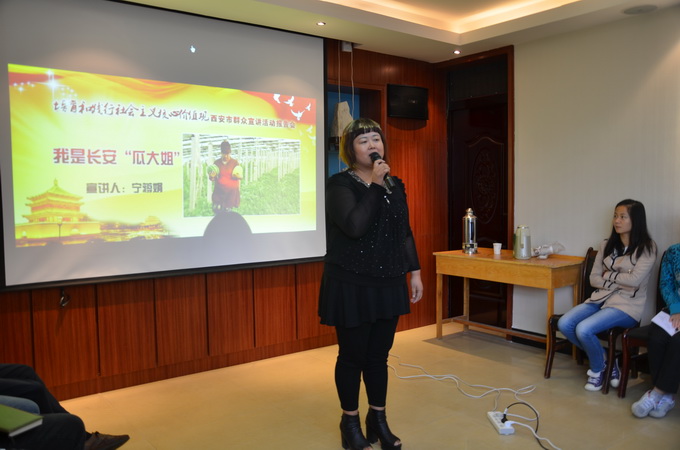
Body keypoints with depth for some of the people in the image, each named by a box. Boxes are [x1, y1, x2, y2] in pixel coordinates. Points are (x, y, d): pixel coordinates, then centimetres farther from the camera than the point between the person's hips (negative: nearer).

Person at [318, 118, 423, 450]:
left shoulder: (395, 185, 8)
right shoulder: (339, 184, -10)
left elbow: (405, 233, 13)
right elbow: (355, 226, -26)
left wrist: (415, 272, 11)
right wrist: (374, 184, -21)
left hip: (388, 283, 5)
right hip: (351, 285, -5)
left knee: (379, 356, 14)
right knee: (352, 356, 7)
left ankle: (378, 420, 31)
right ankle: (350, 422, 27)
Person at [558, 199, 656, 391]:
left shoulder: (647, 247, -5)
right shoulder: (607, 245, 10)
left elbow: (635, 279, -17)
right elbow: (594, 278, 6)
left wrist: (608, 276, -3)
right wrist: (619, 281, -9)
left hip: (627, 305, -6)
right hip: (601, 298, 6)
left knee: (583, 329, -27)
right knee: (564, 324, -17)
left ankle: (598, 367, 5)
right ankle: (604, 359, 6)